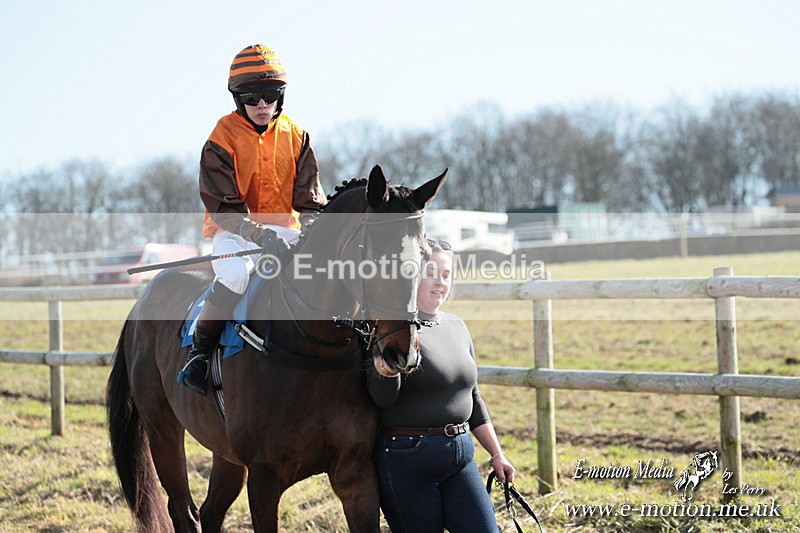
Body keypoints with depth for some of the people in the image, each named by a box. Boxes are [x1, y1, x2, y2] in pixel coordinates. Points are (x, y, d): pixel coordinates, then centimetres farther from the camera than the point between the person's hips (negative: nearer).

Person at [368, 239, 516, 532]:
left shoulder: (457, 325, 13)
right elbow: (382, 397, -20)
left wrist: (496, 454, 19)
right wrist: (387, 369, -41)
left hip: (461, 452, 7)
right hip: (407, 458, -6)